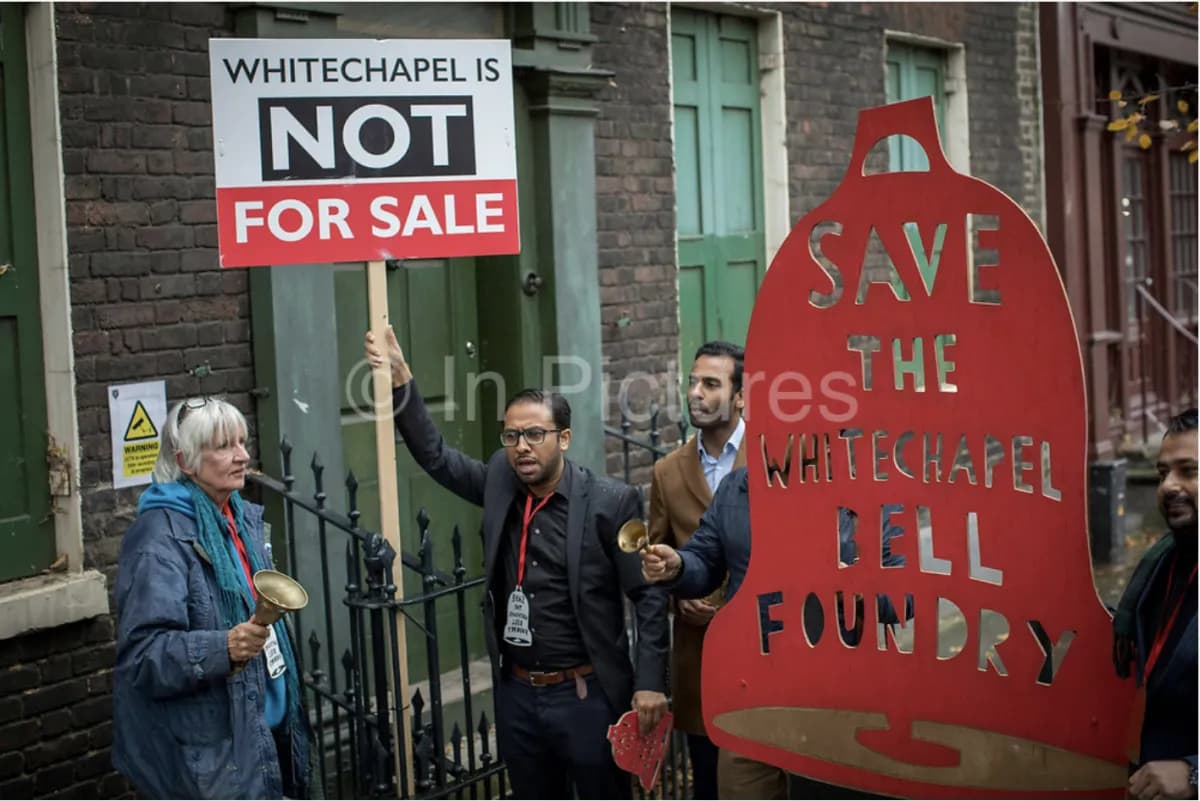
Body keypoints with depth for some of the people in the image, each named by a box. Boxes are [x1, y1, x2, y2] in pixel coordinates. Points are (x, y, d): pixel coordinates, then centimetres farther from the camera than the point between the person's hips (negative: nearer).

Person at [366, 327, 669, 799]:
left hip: (587, 694, -5)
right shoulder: (499, 482, 2)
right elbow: (434, 455, 11)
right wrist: (400, 379, 0)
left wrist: (649, 683, -14)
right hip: (517, 694, 5)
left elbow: (649, 597, -9)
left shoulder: (610, 502, -11)